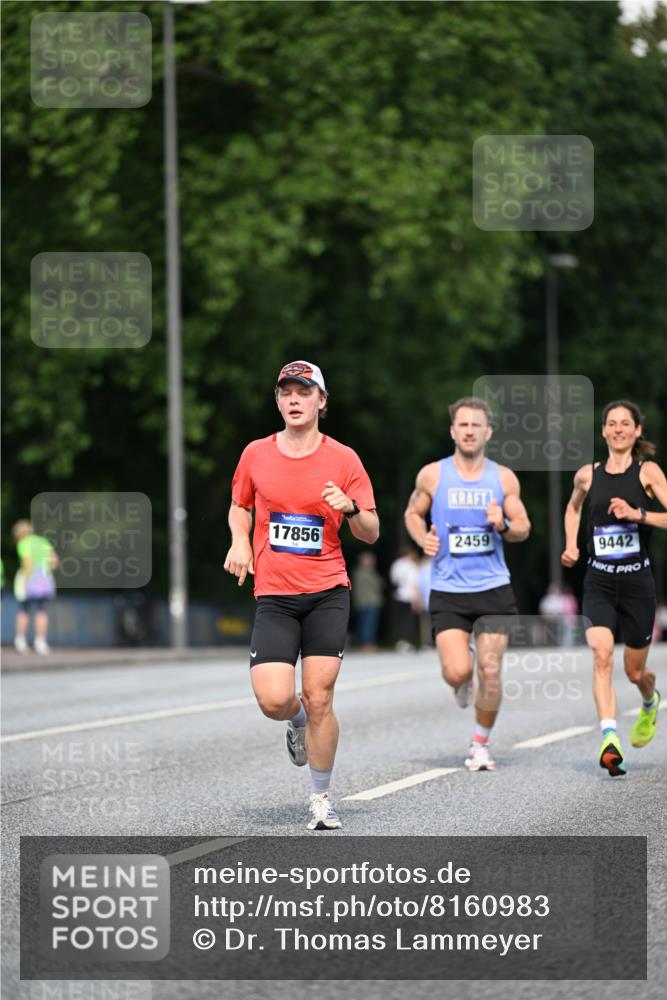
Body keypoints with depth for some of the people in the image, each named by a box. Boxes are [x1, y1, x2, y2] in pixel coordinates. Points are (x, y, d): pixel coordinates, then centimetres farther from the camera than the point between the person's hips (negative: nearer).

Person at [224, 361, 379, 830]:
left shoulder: (343, 459, 1)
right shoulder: (256, 454, 6)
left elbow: (372, 532, 3)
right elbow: (239, 505, 24)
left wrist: (351, 509, -18)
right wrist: (240, 541, 4)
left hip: (328, 593, -1)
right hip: (274, 596, 1)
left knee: (318, 698, -6)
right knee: (274, 700, -13)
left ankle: (322, 800, 10)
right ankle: (299, 722, 25)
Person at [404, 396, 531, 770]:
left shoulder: (504, 478, 3)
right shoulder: (432, 475, 1)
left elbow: (523, 528, 10)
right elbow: (413, 513, 16)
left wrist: (504, 526, -12)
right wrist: (423, 539, -4)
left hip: (494, 588, 1)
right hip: (448, 590, -1)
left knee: (491, 673, -2)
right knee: (457, 672, -13)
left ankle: (481, 744, 18)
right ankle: (464, 683, 26)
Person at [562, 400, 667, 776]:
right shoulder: (587, 475, 5)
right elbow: (573, 507, 27)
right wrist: (571, 546, 14)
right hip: (599, 582, 1)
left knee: (635, 671, 11)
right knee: (602, 654, -23)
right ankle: (610, 738, -30)